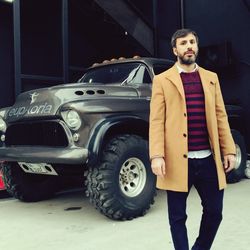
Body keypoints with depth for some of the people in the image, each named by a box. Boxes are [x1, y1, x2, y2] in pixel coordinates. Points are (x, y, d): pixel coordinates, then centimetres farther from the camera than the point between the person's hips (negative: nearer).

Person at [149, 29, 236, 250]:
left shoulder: (211, 78, 15)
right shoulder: (162, 80, 4)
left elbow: (220, 116, 12)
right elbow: (156, 121, -4)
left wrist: (229, 150, 4)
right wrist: (157, 155, -14)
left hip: (209, 159, 4)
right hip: (178, 160, -3)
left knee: (214, 211, 12)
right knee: (178, 216, 6)